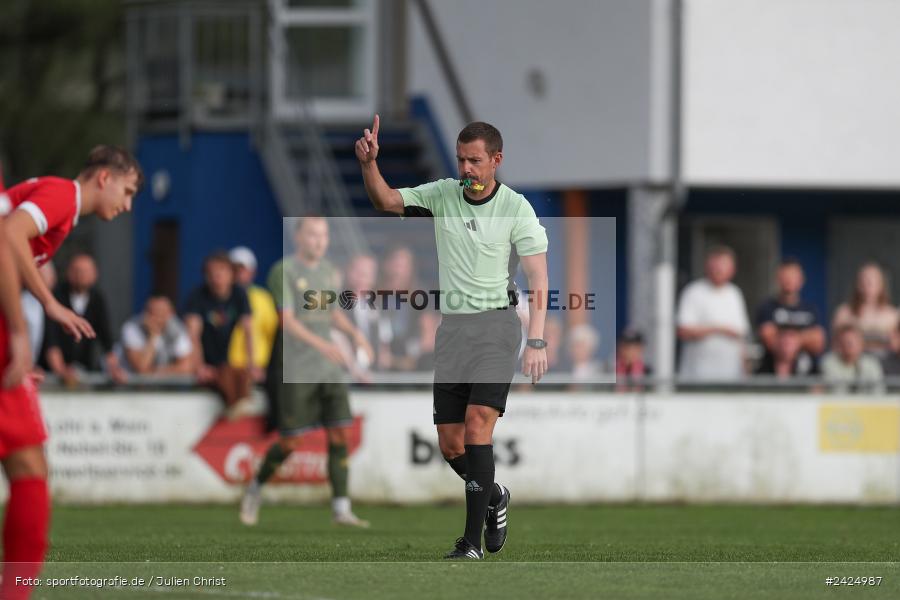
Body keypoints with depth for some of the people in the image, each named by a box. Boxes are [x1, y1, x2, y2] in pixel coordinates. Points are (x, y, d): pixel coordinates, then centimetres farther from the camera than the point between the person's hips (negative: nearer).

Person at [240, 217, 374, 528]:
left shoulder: (331, 272, 12)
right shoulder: (283, 271, -8)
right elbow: (287, 320, -16)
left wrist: (354, 332, 7)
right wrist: (321, 344, -28)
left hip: (330, 369, 6)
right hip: (296, 371, -6)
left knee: (340, 435, -4)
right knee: (290, 441, -3)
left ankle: (341, 508, -3)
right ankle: (256, 488, 22)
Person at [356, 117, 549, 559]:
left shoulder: (516, 208, -7)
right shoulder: (442, 195, 6)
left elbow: (538, 278, -10)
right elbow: (386, 200, 0)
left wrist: (536, 341, -20)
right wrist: (369, 163, -20)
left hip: (496, 324, -5)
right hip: (452, 327, 5)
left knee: (477, 423, -20)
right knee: (450, 444, 3)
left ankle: (472, 542, -21)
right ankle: (494, 497, 34)